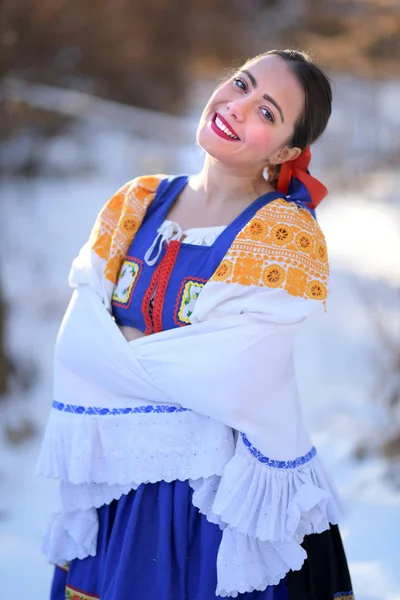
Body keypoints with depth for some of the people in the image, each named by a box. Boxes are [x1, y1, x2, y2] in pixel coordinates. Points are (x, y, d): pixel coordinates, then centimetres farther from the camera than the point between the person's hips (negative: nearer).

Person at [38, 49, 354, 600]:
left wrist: (122, 345, -9)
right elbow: (76, 344, -5)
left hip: (227, 499, -4)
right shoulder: (137, 203, 4)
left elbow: (224, 380, -20)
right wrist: (174, 360, -17)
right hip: (120, 489, 4)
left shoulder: (289, 238, -11)